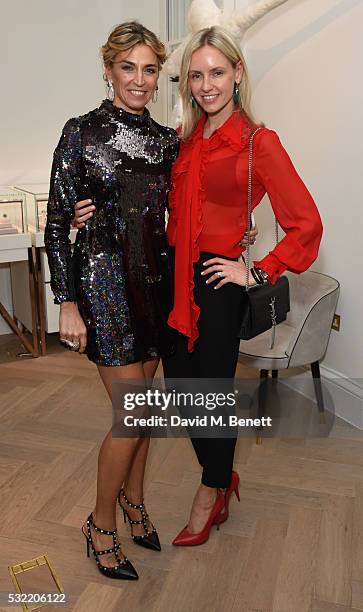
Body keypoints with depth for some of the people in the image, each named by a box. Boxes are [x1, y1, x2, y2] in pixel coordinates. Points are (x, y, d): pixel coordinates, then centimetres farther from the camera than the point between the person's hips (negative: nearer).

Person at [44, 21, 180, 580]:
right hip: (104, 279, -5)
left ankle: (133, 498, 36)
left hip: (155, 278, 5)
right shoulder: (82, 132, -5)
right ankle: (101, 523, 19)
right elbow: (57, 223, -8)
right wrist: (68, 304, -12)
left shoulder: (167, 140, 9)